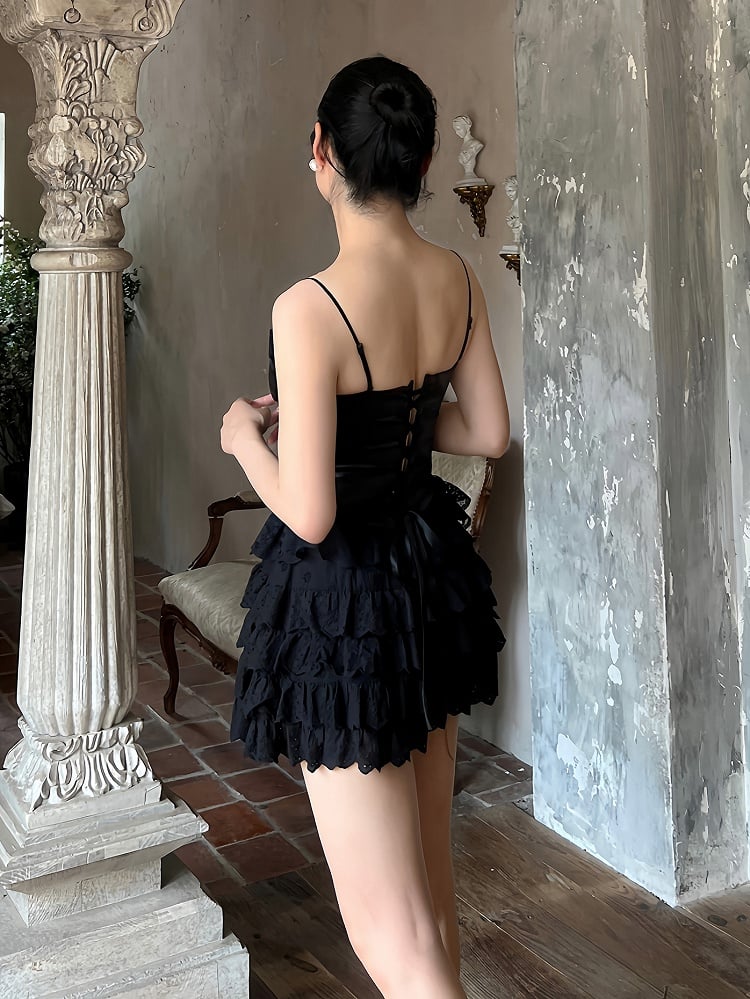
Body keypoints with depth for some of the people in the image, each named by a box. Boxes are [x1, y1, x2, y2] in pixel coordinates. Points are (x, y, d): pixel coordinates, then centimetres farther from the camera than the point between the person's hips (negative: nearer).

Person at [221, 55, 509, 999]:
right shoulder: (457, 278, -2)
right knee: (430, 878, 25)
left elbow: (309, 516, -23)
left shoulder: (309, 308, -24)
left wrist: (246, 437, -5)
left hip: (343, 602, -7)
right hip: (432, 577, 8)